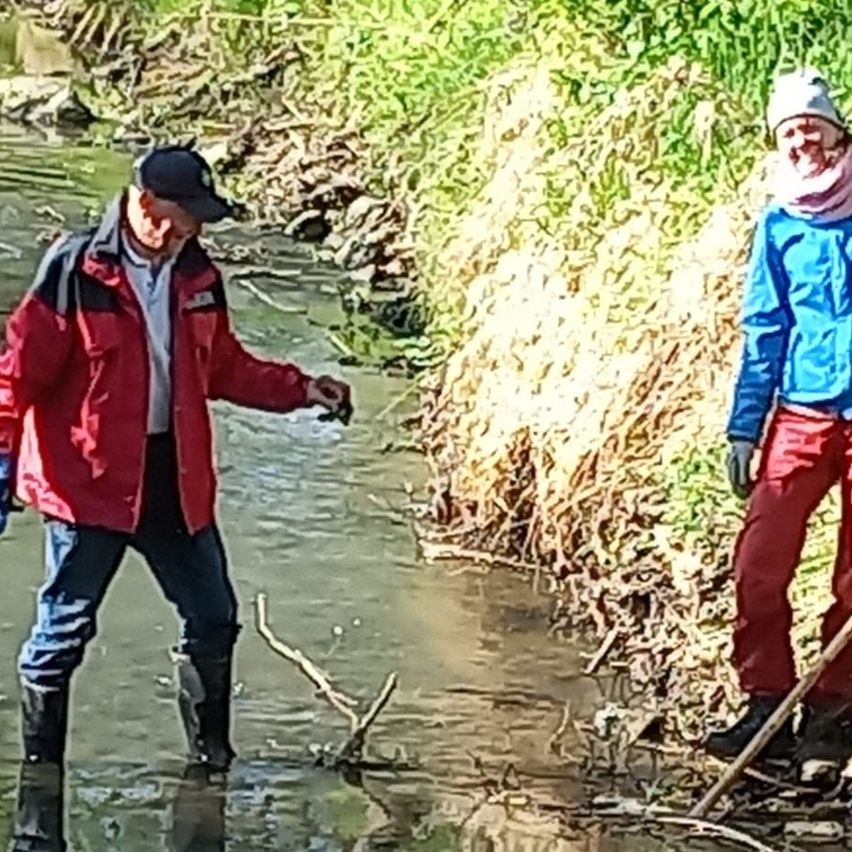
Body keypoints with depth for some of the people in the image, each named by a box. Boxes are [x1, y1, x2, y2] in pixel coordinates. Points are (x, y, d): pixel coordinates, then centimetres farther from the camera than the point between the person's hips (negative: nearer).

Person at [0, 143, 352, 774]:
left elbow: (224, 367, 19)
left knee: (214, 620, 13)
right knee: (63, 633, 2)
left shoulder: (197, 276, 6)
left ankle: (211, 760, 29)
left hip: (176, 477, 6)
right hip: (90, 479, -6)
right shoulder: (77, 270, -13)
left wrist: (301, 390, 9)